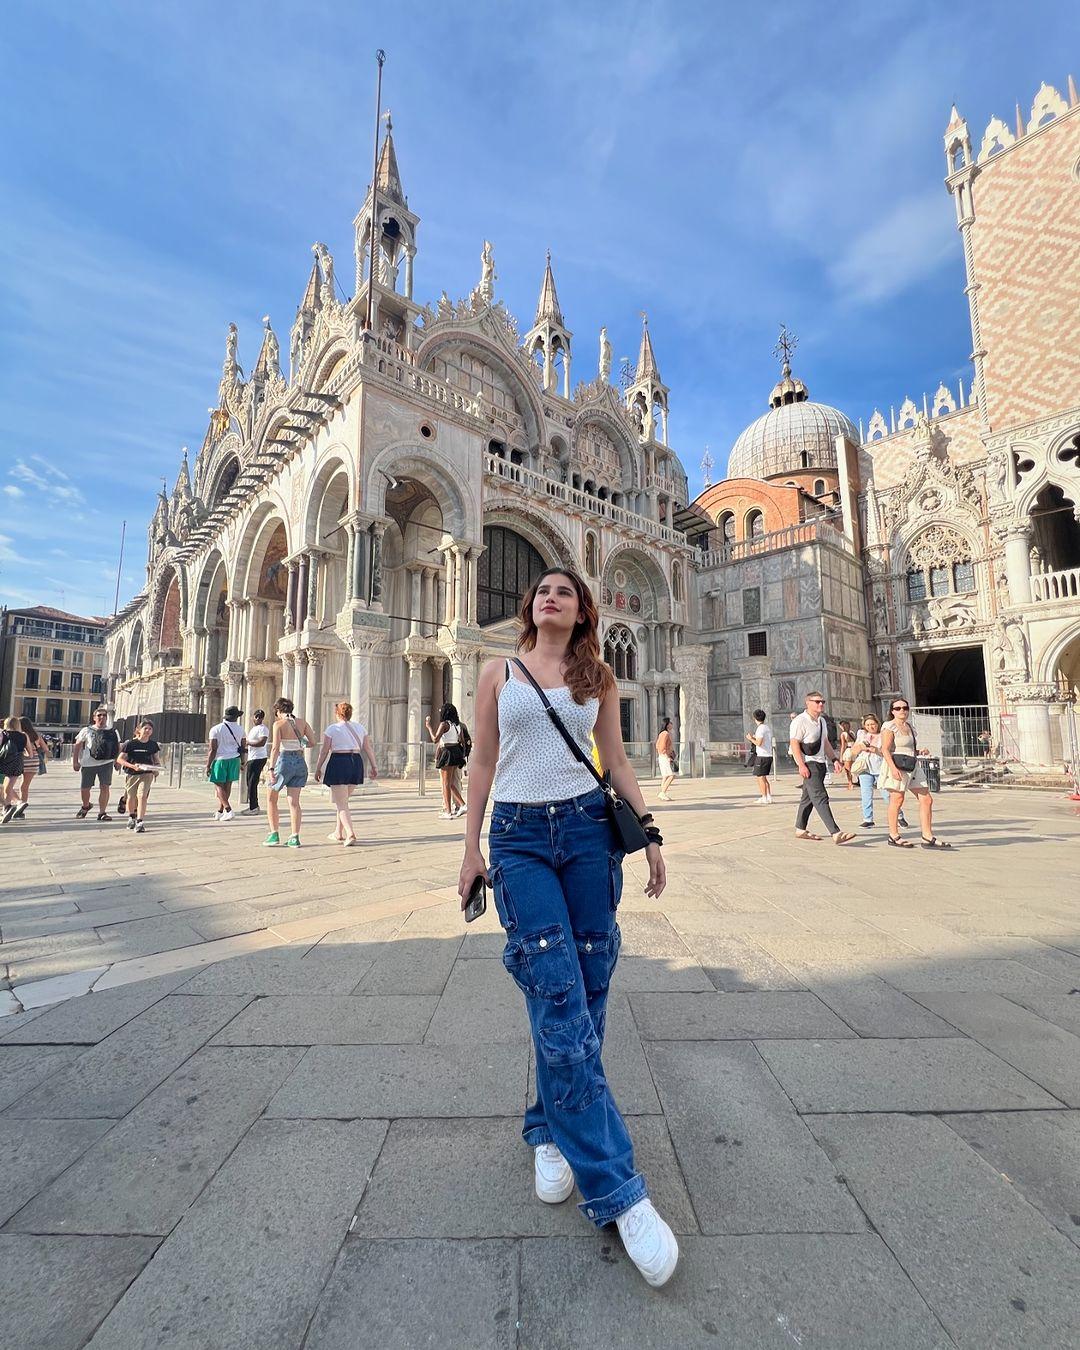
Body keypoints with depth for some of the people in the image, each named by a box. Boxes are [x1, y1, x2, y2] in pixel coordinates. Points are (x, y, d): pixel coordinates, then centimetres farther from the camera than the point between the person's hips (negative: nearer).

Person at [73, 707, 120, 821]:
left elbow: (118, 747, 16)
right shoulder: (87, 730, 4)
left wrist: (117, 760, 8)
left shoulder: (113, 731, 9)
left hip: (106, 763, 0)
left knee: (104, 787, -5)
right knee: (84, 788, 8)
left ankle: (102, 812, 4)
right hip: (88, 764, 0)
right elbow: (77, 745, 5)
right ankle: (85, 806, 37)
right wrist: (75, 761, -1)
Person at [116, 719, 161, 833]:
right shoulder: (130, 743, -7)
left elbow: (157, 760, 14)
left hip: (147, 774, 0)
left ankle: (140, 822, -15)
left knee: (142, 796, -16)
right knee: (131, 797, 15)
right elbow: (120, 759, -7)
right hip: (132, 774, 0)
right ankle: (131, 817, 40)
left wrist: (155, 769, -6)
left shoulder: (153, 744, 2)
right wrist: (132, 766, -21)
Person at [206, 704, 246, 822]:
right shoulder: (240, 729, 4)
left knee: (219, 786, 1)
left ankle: (228, 810, -13)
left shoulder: (216, 729, -7)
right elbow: (243, 746, 9)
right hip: (234, 759, 4)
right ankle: (220, 811, 22)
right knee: (227, 785, 12)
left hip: (220, 760, -4)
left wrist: (208, 765, -5)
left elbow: (212, 749, -10)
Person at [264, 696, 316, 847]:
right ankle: (295, 837, 3)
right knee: (294, 801, 6)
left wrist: (271, 768, -16)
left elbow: (275, 748, -14)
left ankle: (274, 835, 11)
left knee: (271, 799, 14)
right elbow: (312, 742, 5)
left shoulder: (278, 724, -6)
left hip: (284, 761, -4)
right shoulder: (302, 722, 7)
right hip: (300, 762, 4)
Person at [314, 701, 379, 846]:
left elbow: (324, 751, -3)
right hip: (356, 763, 5)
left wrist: (318, 768, 5)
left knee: (340, 803, -1)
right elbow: (368, 748, 9)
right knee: (343, 800, 20)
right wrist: (374, 766, 12)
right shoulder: (360, 727, 11)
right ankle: (339, 833, 26)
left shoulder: (332, 729, -1)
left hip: (339, 763, -5)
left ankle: (350, 834, -16)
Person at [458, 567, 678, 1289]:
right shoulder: (499, 674, 8)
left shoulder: (598, 678, 11)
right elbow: (483, 764, 8)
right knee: (560, 1000, -8)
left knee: (585, 994, 6)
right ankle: (617, 1188, 3)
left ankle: (552, 1129, 30)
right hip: (519, 836, -1)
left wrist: (649, 831, 4)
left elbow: (617, 760, 11)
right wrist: (472, 847, 5)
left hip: (588, 830, 2)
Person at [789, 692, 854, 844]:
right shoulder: (800, 721, -12)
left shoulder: (821, 721, 16)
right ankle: (835, 833, -19)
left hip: (821, 763, 9)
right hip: (809, 763, -9)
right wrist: (801, 765, -23)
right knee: (820, 797, -14)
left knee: (808, 797, 15)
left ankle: (800, 830, 24)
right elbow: (794, 744, -17)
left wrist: (834, 759, 15)